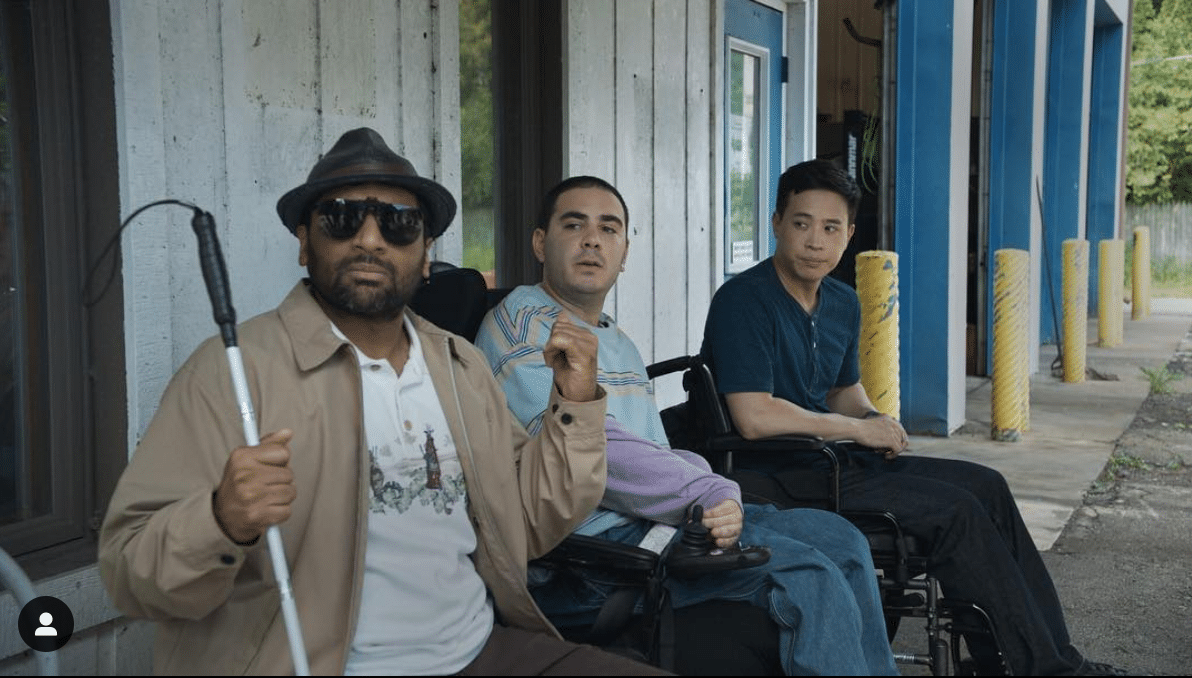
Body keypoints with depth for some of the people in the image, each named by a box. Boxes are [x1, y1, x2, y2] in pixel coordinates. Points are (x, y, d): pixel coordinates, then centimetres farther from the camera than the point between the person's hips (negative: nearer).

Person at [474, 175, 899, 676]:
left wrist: (719, 501, -6)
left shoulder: (619, 342, 23)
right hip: (591, 536, -9)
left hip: (652, 517, 9)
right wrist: (712, 493, -18)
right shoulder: (522, 321, -6)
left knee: (838, 538, 3)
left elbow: (657, 455, 16)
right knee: (806, 574, -20)